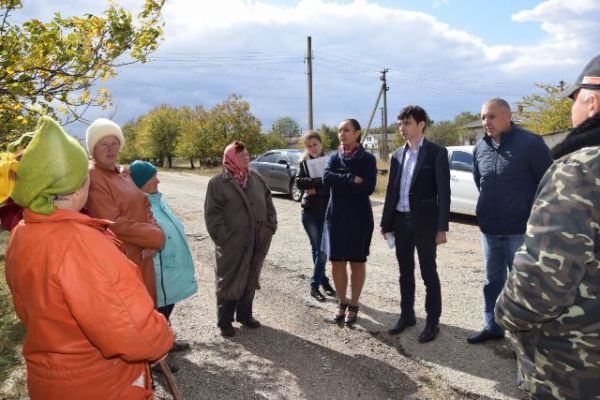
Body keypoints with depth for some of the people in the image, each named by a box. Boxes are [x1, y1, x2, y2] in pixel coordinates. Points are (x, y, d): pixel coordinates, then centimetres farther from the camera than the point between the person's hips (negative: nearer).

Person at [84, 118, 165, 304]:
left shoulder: (123, 174, 12)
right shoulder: (91, 178, -15)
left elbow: (144, 207, 13)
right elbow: (113, 224, -21)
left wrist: (154, 237, -6)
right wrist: (156, 237, -13)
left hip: (142, 256, 8)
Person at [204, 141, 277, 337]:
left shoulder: (256, 178, 10)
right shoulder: (218, 182, -7)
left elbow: (268, 203, 13)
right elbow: (212, 214, -10)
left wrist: (270, 227, 4)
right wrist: (223, 238, -16)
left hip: (257, 242, 5)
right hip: (232, 244, -5)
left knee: (251, 280, 16)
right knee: (229, 282, 5)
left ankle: (245, 314, 33)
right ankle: (225, 321, 20)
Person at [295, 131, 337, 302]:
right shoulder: (304, 163, 4)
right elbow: (299, 182, -13)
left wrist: (316, 189, -17)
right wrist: (320, 181, -22)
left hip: (326, 212, 0)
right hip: (309, 212, 1)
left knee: (323, 249, 3)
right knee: (317, 248, 5)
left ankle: (315, 284, 15)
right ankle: (323, 280, 17)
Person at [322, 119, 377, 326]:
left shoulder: (368, 158, -3)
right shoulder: (334, 157, 6)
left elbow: (368, 187, -17)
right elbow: (326, 178, -12)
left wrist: (339, 183, -13)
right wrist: (352, 180, -18)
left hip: (359, 217, -3)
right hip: (336, 216, 3)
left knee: (357, 262, 7)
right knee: (337, 262, 7)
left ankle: (354, 304, 22)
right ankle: (342, 302, 25)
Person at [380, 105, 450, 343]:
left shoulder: (437, 153, -5)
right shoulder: (397, 155, 11)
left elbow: (443, 191, -9)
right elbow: (391, 190, 12)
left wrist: (442, 227, -14)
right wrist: (386, 222, 9)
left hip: (424, 221, -5)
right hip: (401, 221, 5)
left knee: (428, 273, 5)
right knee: (405, 272, 14)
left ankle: (432, 321, 17)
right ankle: (407, 315, 28)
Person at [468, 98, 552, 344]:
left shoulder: (530, 143, -11)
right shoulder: (480, 148, 5)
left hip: (520, 229, -5)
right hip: (489, 230, 5)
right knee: (492, 280, 16)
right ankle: (492, 327, 30)